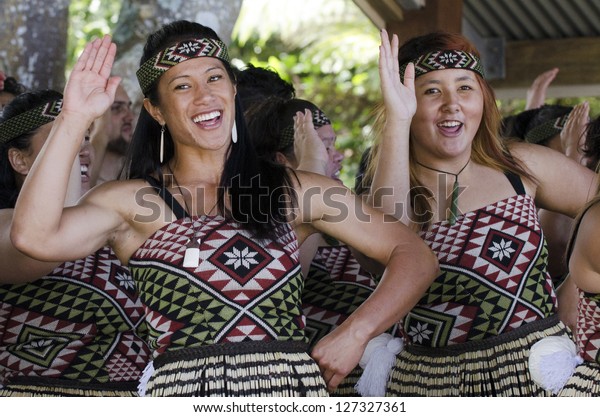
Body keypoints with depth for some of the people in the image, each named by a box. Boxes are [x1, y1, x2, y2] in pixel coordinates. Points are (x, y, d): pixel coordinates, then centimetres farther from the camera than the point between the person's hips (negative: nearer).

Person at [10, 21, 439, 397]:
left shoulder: (292, 191, 12)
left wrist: (354, 334, -2)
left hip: (297, 388, 2)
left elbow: (416, 256, 12)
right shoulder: (133, 203, 7)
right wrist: (74, 119, -9)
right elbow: (34, 235, -11)